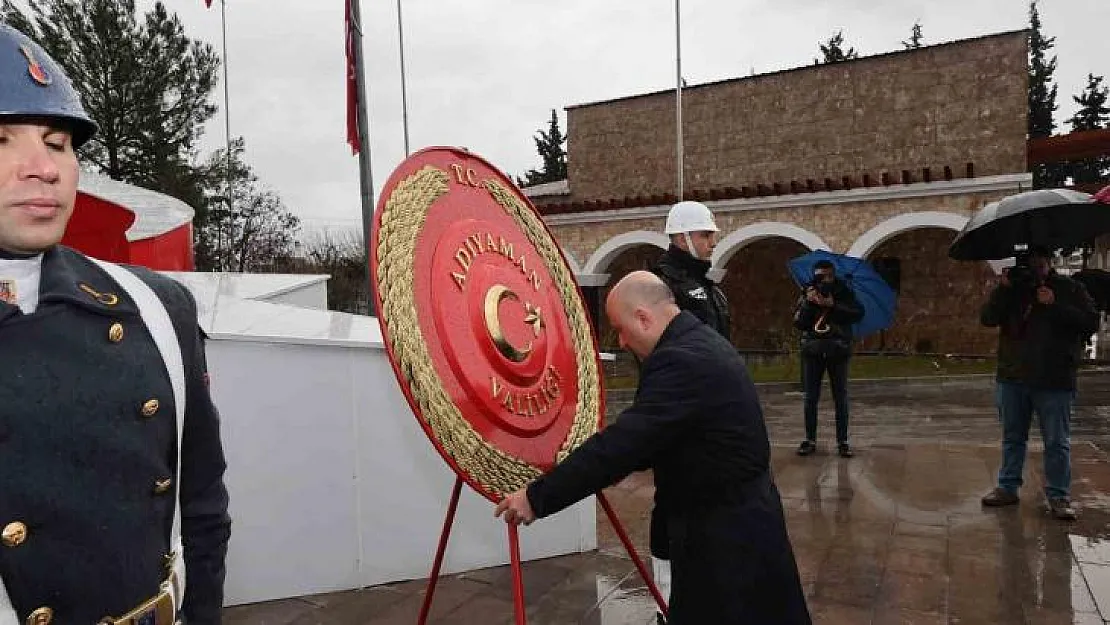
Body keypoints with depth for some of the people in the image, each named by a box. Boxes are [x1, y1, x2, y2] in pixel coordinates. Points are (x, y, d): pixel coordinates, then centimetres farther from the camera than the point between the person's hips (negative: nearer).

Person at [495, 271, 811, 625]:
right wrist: (612, 469, 13)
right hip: (736, 516, 9)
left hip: (727, 528, -9)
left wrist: (537, 498, -23)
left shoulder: (682, 360, -26)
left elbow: (623, 441, -29)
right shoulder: (702, 343, 7)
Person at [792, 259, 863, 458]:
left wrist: (833, 305, -18)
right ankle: (810, 440, 15)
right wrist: (808, 303, -15)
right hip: (812, 350, 1)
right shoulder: (808, 294, 4)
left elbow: (859, 313, -11)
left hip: (838, 350, -1)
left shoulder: (844, 292, 2)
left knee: (841, 398, 4)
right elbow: (798, 323, -3)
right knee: (810, 398, 6)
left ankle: (843, 441, 12)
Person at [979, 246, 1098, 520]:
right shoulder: (1013, 289, 9)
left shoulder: (1070, 289, 2)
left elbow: (1091, 323, -9)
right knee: (1012, 437, 12)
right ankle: (1007, 488, 22)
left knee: (1057, 443, 4)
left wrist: (1055, 305, -18)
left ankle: (1059, 497, 13)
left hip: (1055, 382, -3)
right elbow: (987, 319, -3)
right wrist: (1002, 288, -14)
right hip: (1012, 378, 3)